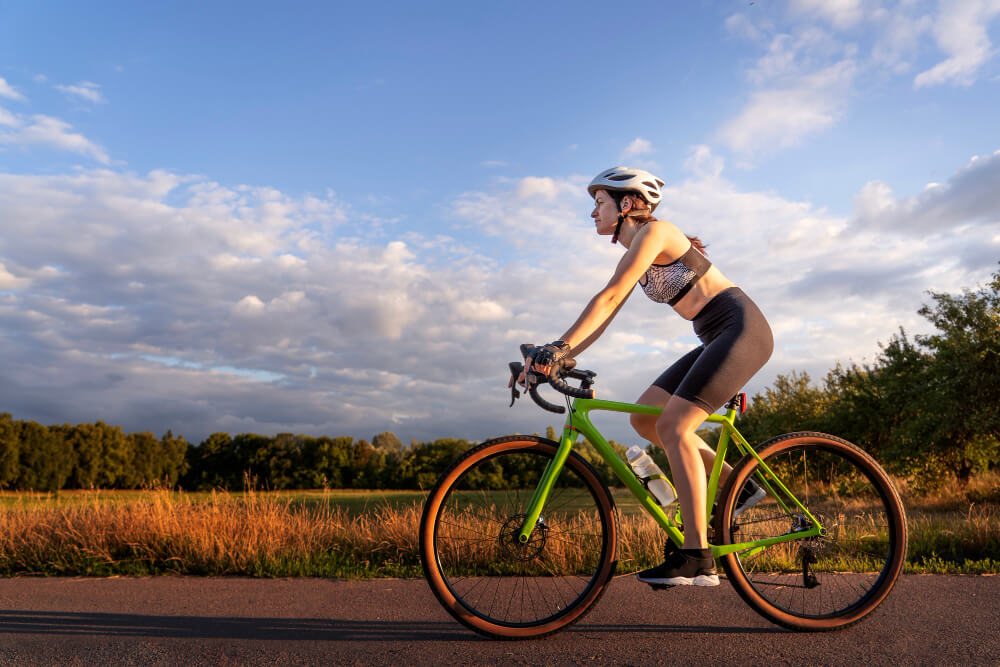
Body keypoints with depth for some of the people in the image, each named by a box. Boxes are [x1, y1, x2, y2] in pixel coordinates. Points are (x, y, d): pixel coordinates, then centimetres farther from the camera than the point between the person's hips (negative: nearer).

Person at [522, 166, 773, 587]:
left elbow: (609, 298, -24)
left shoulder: (653, 231, -11)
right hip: (718, 339, 9)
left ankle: (697, 560, -17)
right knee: (643, 417, 2)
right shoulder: (635, 255, 16)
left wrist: (558, 348, -30)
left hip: (741, 327, -9)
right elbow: (604, 316, 10)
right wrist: (555, 357, 0)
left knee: (672, 426, -20)